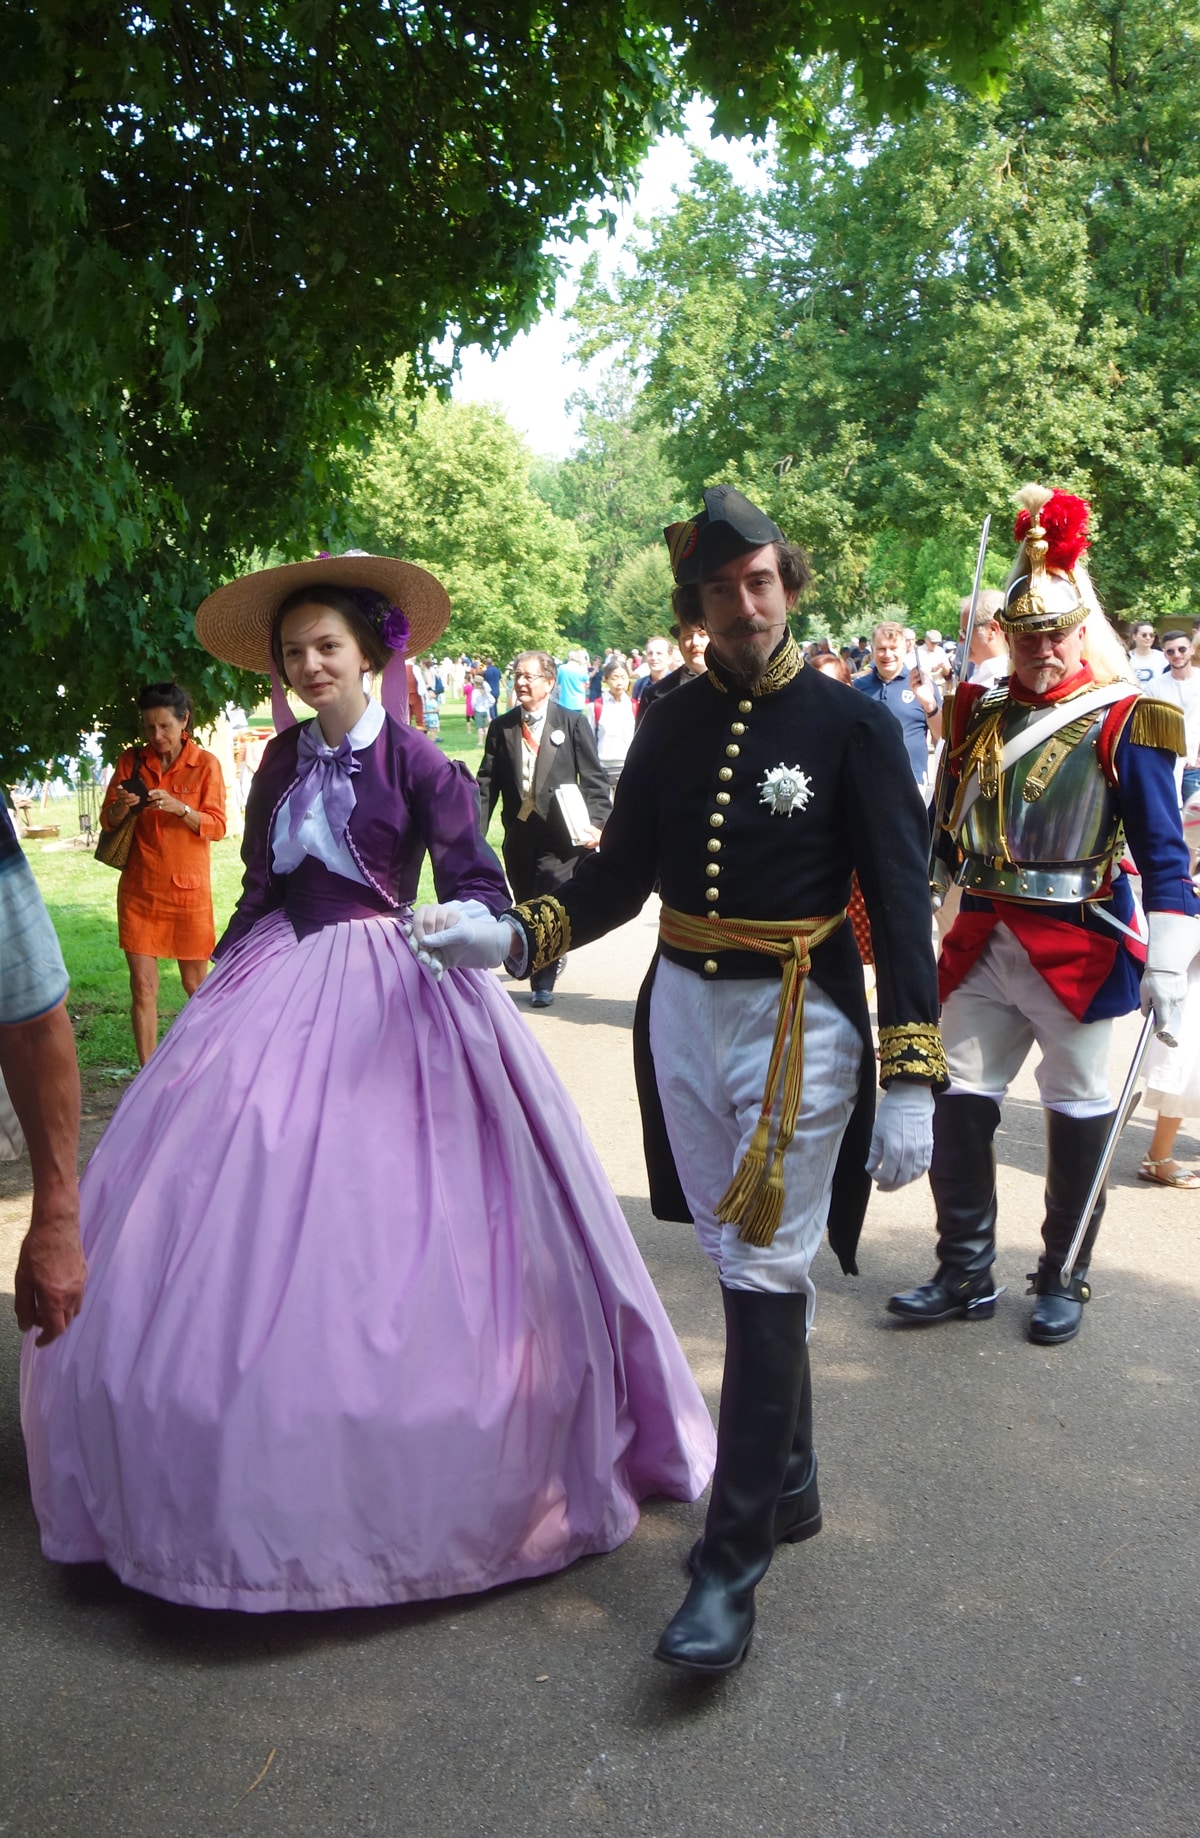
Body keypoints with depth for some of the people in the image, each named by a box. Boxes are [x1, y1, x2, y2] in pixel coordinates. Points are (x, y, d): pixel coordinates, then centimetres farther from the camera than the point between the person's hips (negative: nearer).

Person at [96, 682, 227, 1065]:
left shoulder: (206, 764, -2)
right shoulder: (131, 761, 4)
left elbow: (217, 826, -7)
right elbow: (107, 821, 6)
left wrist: (179, 808, -24)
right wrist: (120, 808, -17)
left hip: (188, 889, -2)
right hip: (139, 889, 2)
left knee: (195, 983, 8)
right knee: (142, 985, 0)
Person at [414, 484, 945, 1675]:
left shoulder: (852, 726, -7)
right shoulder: (670, 725, 6)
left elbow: (901, 908, -9)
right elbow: (623, 873, 12)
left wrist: (910, 1081, -14)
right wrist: (509, 935, -3)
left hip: (798, 1025, -5)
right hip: (683, 1011, 5)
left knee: (762, 1279, -4)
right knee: (749, 1266, 16)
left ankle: (732, 1566, 6)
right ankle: (788, 1485, 36)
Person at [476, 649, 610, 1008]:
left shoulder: (574, 722, 0)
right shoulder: (502, 727, 8)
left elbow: (595, 780, -2)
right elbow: (487, 784, 6)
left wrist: (597, 823, -14)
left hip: (559, 834, -4)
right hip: (518, 834, 4)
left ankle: (543, 983, 6)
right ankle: (548, 960, 40)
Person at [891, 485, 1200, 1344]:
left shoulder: (1122, 723, -7)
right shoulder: (983, 716, 8)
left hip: (1077, 946, -5)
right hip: (985, 942, 5)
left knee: (1077, 1112, 7)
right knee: (959, 1101, 5)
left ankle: (1064, 1282, 23)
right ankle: (966, 1276, 19)